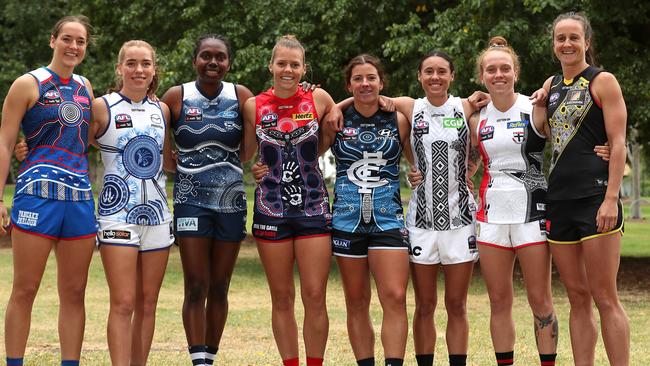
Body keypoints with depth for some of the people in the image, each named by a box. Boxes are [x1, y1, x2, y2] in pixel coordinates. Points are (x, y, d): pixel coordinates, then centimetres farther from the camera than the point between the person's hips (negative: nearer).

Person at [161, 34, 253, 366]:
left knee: (219, 288, 7)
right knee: (196, 287, -7)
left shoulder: (240, 96, 2)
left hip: (231, 201, 2)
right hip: (192, 200, -2)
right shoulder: (177, 97, -1)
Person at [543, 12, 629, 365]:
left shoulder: (602, 81, -2)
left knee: (604, 297, -6)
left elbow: (618, 143, -8)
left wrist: (611, 198, -17)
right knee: (577, 298, 8)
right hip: (559, 200, 6)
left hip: (595, 197, -6)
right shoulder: (551, 85, 15)